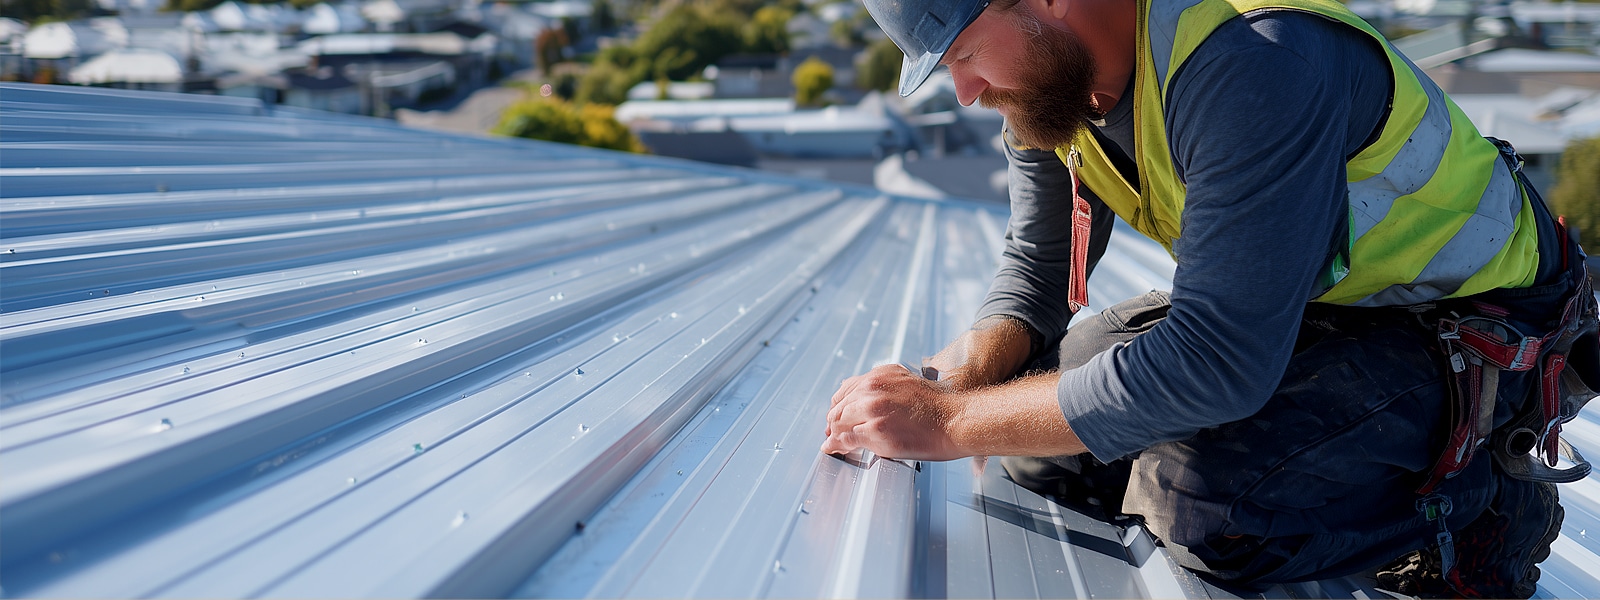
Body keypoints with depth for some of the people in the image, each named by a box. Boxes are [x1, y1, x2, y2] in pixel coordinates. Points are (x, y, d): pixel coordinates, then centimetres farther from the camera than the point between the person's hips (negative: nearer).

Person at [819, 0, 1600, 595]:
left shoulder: (1254, 65, -34)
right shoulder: (1046, 73, -6)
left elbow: (1216, 362, -37)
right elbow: (1034, 273, 2)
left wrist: (952, 424, -33)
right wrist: (953, 382, -20)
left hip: (1473, 334, -8)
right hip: (1287, 301, 8)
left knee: (1206, 505, -30)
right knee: (1029, 416, 0)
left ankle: (1481, 498, -1)